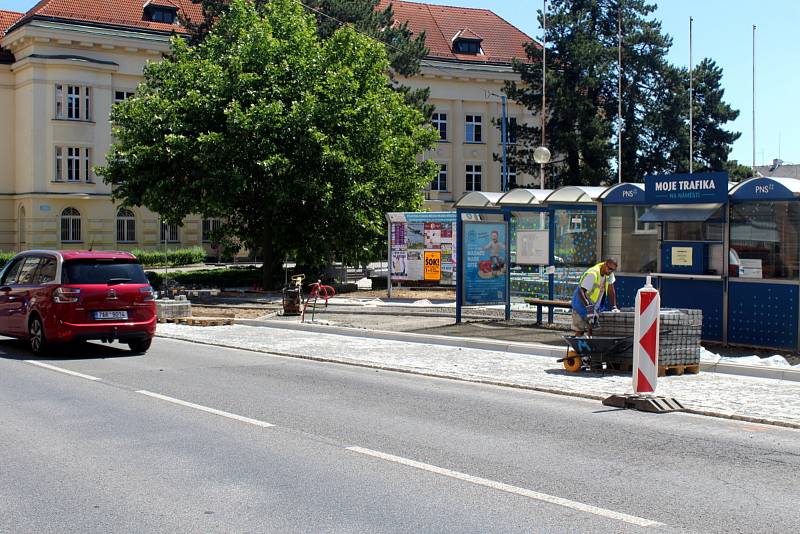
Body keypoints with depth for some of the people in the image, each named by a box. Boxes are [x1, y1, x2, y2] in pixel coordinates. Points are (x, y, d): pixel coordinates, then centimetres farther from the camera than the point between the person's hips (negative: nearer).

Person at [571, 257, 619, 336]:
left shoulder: (609, 273, -6)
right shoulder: (592, 274, -29)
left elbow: (611, 290, 1)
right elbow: (581, 291, -32)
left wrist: (614, 307, -4)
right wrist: (588, 306, -40)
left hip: (595, 306, 7)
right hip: (581, 304, -7)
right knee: (579, 331, -8)